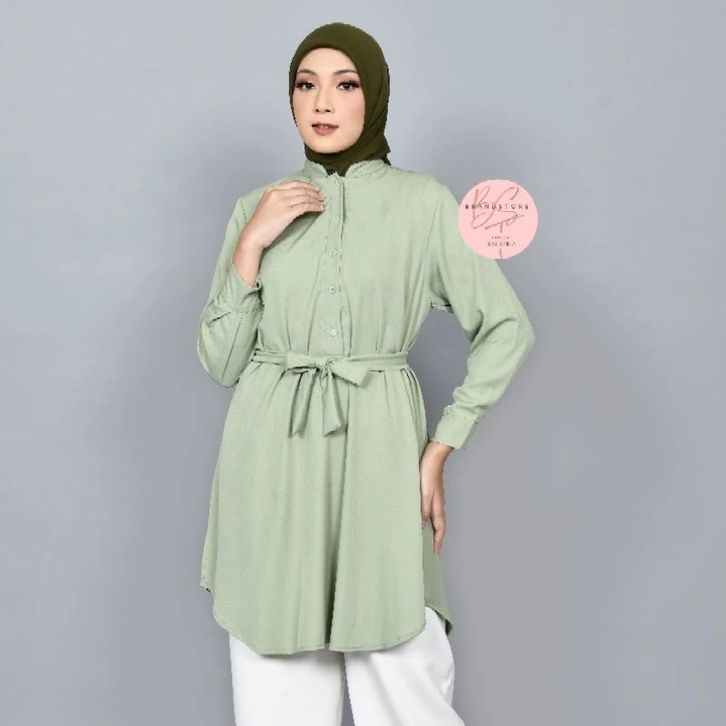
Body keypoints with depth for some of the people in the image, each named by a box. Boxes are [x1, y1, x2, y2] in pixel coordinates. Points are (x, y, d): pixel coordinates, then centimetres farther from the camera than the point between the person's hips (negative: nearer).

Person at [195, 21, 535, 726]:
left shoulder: (423, 202, 3)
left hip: (378, 453, -2)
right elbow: (220, 360, 6)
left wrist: (440, 447, 0)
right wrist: (250, 246, -5)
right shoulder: (259, 209, 10)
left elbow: (507, 328, 5)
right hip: (272, 461, 2)